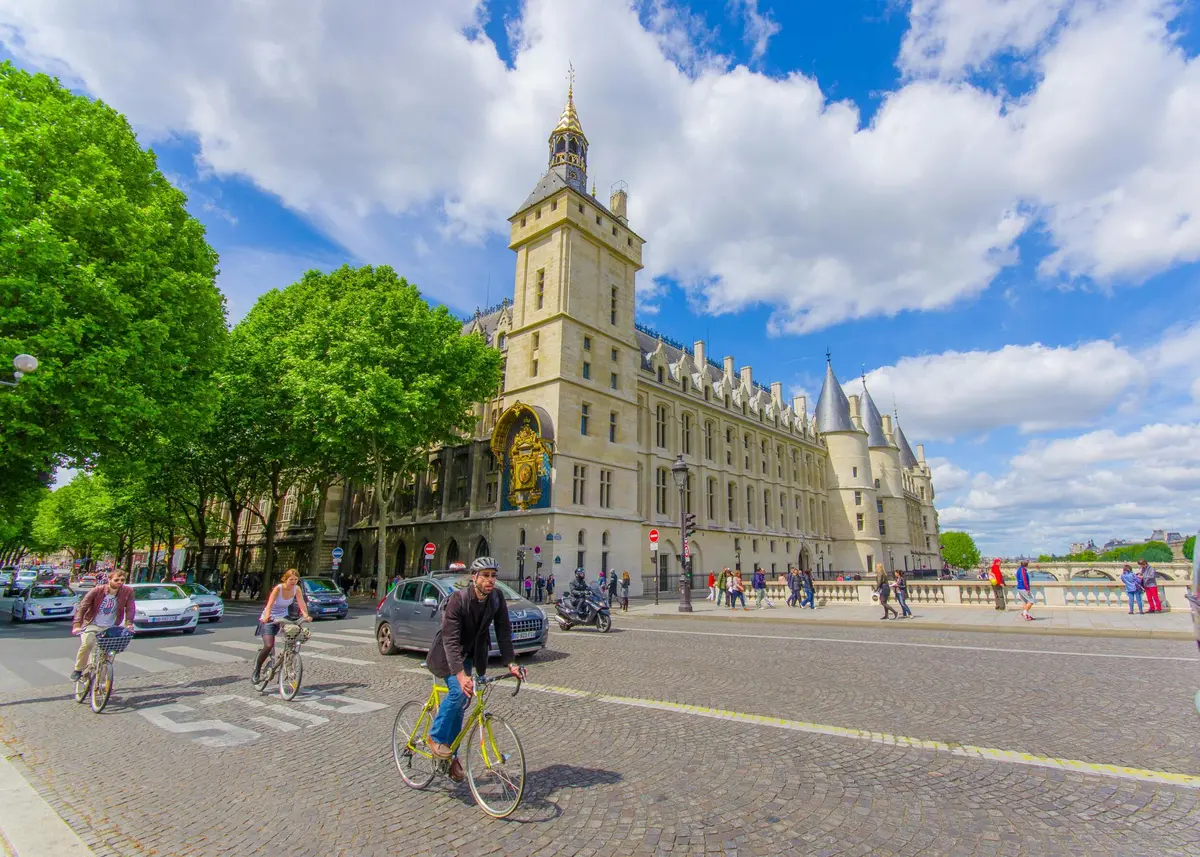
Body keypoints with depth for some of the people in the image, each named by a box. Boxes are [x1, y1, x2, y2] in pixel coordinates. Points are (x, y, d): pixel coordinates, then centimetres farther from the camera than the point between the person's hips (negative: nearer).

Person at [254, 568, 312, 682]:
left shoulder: (297, 589, -11)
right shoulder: (278, 588, -23)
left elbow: (302, 603, -20)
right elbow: (270, 605, -35)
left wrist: (306, 616, -37)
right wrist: (266, 617, -53)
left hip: (284, 617, 5)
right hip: (269, 619, -4)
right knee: (269, 646, -18)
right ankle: (257, 669, 6)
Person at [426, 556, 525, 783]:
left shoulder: (497, 599, -15)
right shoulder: (458, 600, -30)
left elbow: (504, 632, -10)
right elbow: (450, 640, -36)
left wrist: (511, 663, -20)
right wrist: (460, 675, -46)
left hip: (471, 653, 5)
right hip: (448, 653, -5)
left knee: (459, 704, 6)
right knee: (458, 691, -26)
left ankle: (451, 755, 22)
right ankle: (436, 737, -3)